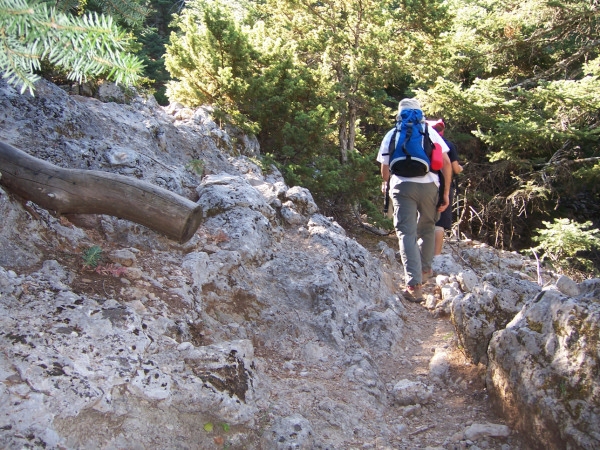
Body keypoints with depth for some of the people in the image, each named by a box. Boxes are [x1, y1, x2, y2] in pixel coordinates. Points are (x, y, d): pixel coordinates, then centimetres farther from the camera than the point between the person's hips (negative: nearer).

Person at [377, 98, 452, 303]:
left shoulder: (391, 135, 12)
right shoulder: (430, 131, 11)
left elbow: (385, 167, 12)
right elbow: (446, 163, 3)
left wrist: (386, 184, 34)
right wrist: (446, 193, 6)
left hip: (402, 186, -1)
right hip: (429, 185, 1)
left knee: (406, 233, -3)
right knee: (427, 228, 22)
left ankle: (414, 284, -14)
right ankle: (425, 269, 38)